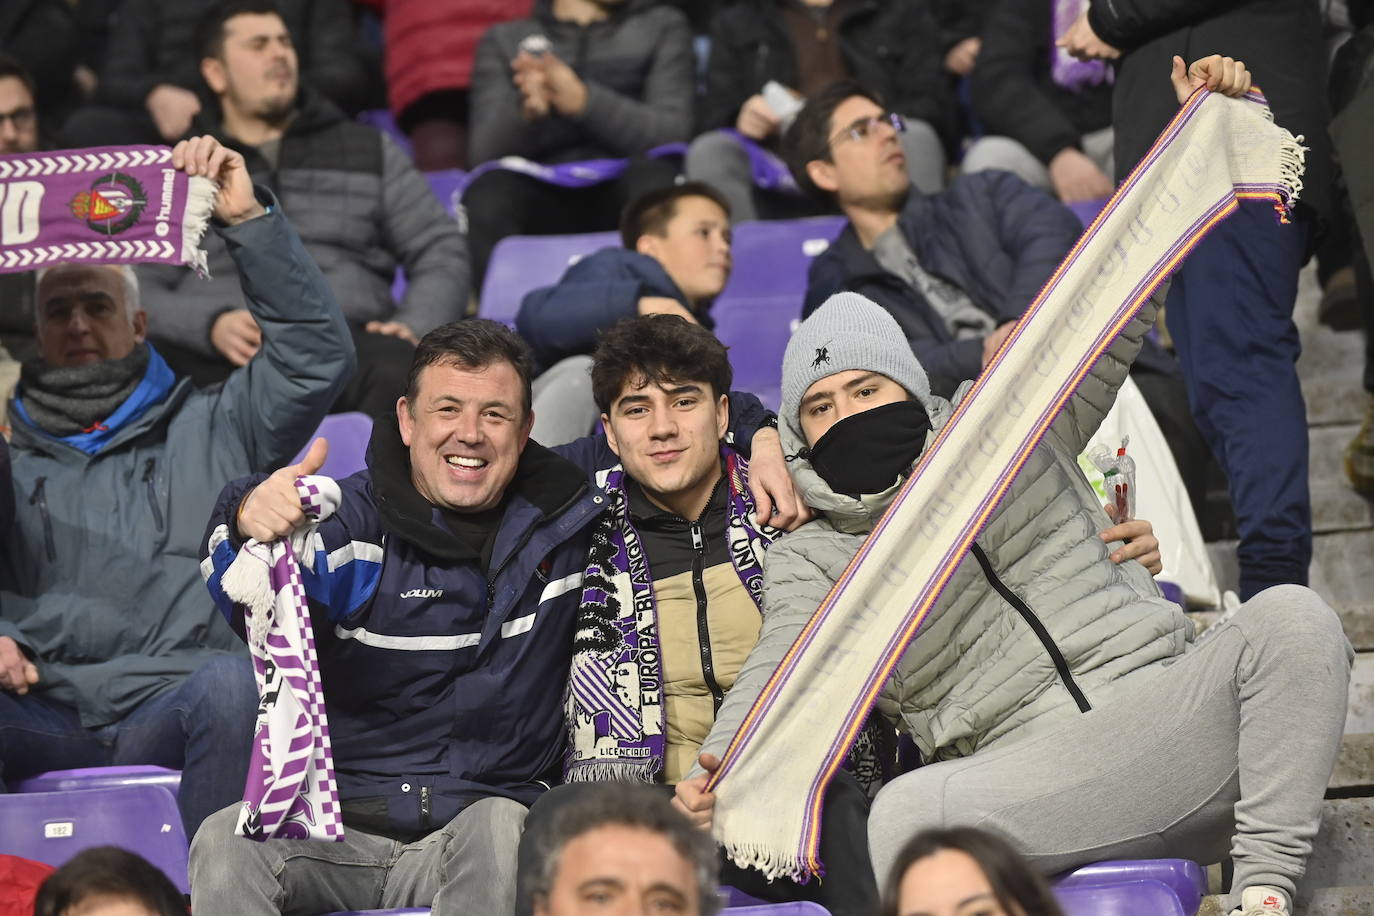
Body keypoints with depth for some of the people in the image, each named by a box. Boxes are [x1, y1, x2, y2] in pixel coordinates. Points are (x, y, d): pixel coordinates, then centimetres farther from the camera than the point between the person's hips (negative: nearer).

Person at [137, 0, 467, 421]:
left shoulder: (370, 150, 25)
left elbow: (442, 251, 20)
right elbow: (138, 291, 10)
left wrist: (414, 326, -2)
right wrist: (209, 325, -12)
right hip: (217, 354, 0)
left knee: (398, 369, -38)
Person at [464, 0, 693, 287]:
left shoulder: (663, 26, 18)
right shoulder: (503, 39, 17)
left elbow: (672, 135, 1)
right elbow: (482, 154, 3)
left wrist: (583, 101, -15)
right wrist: (528, 110, -19)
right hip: (540, 203, 0)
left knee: (653, 176, -33)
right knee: (488, 191, -32)